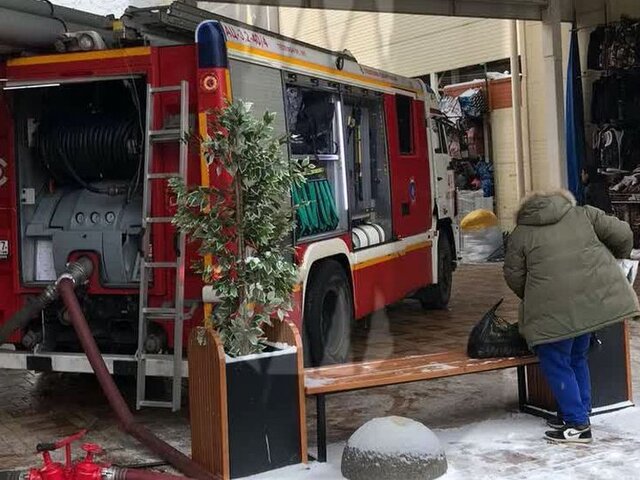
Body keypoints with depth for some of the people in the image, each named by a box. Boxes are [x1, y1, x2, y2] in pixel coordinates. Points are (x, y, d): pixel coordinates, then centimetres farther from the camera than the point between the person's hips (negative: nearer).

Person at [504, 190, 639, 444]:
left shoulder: (520, 235, 8)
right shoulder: (583, 214, 14)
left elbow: (514, 276, 9)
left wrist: (529, 298, 26)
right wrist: (617, 258, 29)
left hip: (553, 307, -4)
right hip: (596, 298, 5)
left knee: (556, 364, 7)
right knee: (577, 358, 21)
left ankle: (577, 425, 6)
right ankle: (574, 414, 27)